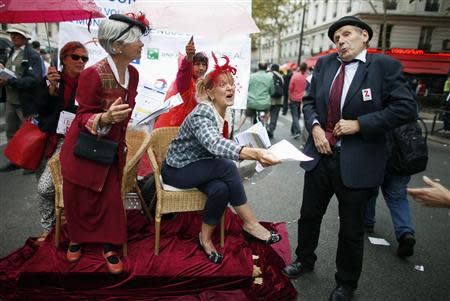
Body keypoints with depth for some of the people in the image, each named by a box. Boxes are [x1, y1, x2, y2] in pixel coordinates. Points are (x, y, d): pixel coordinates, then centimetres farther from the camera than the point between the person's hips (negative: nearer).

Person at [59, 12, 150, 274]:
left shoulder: (133, 74, -3)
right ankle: (77, 239, 39)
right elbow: (84, 119, -17)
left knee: (111, 198, 4)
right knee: (79, 198, 11)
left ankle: (109, 247, 23)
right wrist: (106, 118, -39)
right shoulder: (93, 74, -23)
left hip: (113, 150, 5)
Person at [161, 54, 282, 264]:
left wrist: (253, 153, -5)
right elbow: (213, 143, -47)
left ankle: (205, 238, -4)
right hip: (177, 170, -7)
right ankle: (250, 224, -14)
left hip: (199, 167, 7)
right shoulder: (202, 113, -26)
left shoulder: (222, 113, 1)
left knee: (221, 188, -25)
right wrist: (254, 154, -62)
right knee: (227, 167, -28)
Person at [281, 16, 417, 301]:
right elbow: (309, 101, 11)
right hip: (320, 155, 4)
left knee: (351, 230, 13)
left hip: (357, 163, -4)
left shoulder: (385, 66, -7)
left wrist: (359, 124, -18)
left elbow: (406, 107, -11)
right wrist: (314, 126, -8)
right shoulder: (324, 63, 6)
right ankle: (305, 260, 46)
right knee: (309, 216, 19)